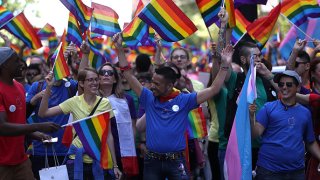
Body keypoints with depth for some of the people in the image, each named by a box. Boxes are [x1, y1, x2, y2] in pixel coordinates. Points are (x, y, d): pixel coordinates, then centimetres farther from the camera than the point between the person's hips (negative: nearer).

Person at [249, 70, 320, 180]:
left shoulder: (305, 113, 8)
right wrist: (251, 117, -24)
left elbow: (310, 143, 15)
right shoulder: (269, 108, -1)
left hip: (296, 171, 3)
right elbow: (255, 134, -8)